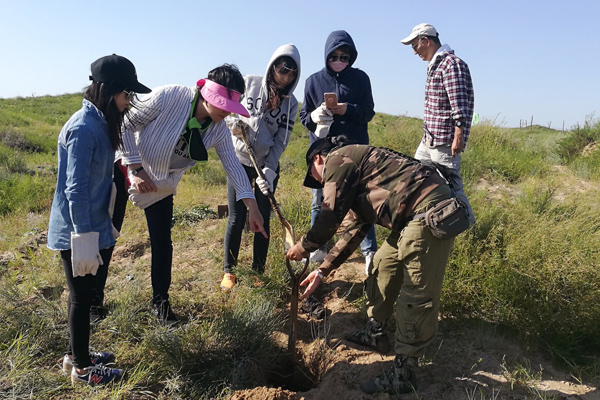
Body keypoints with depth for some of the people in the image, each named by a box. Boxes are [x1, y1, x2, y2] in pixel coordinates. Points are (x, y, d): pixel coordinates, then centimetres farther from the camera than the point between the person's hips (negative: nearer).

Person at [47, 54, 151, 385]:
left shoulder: (101, 123, 6)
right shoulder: (83, 128, -22)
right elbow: (75, 190, -24)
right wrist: (84, 239, -23)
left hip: (97, 228, 9)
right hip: (77, 233, -9)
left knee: (89, 294, 20)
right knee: (82, 298, 7)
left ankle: (77, 354, 39)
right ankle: (82, 368, 26)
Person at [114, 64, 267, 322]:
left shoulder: (218, 129, -16)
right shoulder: (168, 97, -31)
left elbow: (233, 165, -13)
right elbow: (126, 125, -21)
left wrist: (252, 206, -20)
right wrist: (136, 169, -24)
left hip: (163, 183, 4)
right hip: (128, 166, -3)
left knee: (162, 241, 5)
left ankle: (160, 301, 23)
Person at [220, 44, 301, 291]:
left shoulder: (291, 104, 0)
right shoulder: (249, 83, -4)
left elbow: (280, 142, -4)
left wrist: (269, 171, -15)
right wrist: (233, 121, -16)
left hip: (268, 166, 1)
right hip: (239, 161, -1)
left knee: (262, 220, 3)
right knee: (236, 219, 0)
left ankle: (258, 273, 17)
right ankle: (229, 271, 16)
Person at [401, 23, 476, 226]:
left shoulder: (452, 64, -14)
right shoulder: (435, 64, 17)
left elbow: (460, 103, -20)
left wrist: (458, 136, -23)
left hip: (445, 141, -10)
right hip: (428, 139, 10)